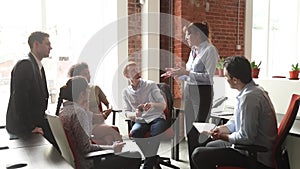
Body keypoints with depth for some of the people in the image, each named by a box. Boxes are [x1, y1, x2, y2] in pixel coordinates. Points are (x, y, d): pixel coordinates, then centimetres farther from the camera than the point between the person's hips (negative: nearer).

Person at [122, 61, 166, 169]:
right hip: (140, 121, 2)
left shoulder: (151, 85, 4)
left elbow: (163, 105, 0)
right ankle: (153, 159, -13)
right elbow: (127, 113, 6)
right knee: (133, 133, -32)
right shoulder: (126, 92, 10)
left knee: (155, 133, -35)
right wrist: (135, 114, -19)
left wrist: (152, 104, -23)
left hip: (156, 118, -1)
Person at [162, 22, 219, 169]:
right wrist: (176, 73, 8)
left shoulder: (209, 50, -8)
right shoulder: (193, 50, 16)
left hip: (202, 93, -8)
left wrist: (185, 72, -17)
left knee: (198, 132, -5)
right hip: (189, 92, 8)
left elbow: (208, 77, -16)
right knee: (189, 132, 9)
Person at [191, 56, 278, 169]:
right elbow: (236, 121, 17)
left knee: (198, 154, -15)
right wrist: (222, 129, 2)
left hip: (257, 158, -10)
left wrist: (222, 136, -11)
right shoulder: (254, 90, 6)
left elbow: (246, 137, -27)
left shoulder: (249, 97, -28)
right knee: (211, 145, 27)